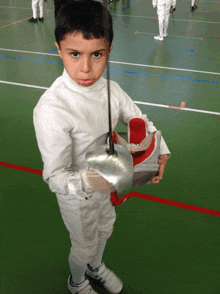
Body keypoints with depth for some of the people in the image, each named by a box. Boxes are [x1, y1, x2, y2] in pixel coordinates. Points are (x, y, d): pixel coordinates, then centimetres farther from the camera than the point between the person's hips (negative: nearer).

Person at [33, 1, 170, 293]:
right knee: (84, 245, 20)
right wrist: (87, 181, -50)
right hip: (77, 197, -6)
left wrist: (159, 151, -19)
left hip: (106, 184, 6)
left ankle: (96, 266, 66)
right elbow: (55, 177, -31)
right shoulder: (51, 108, -36)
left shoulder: (110, 88, -14)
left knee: (105, 230, 31)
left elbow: (140, 121, -1)